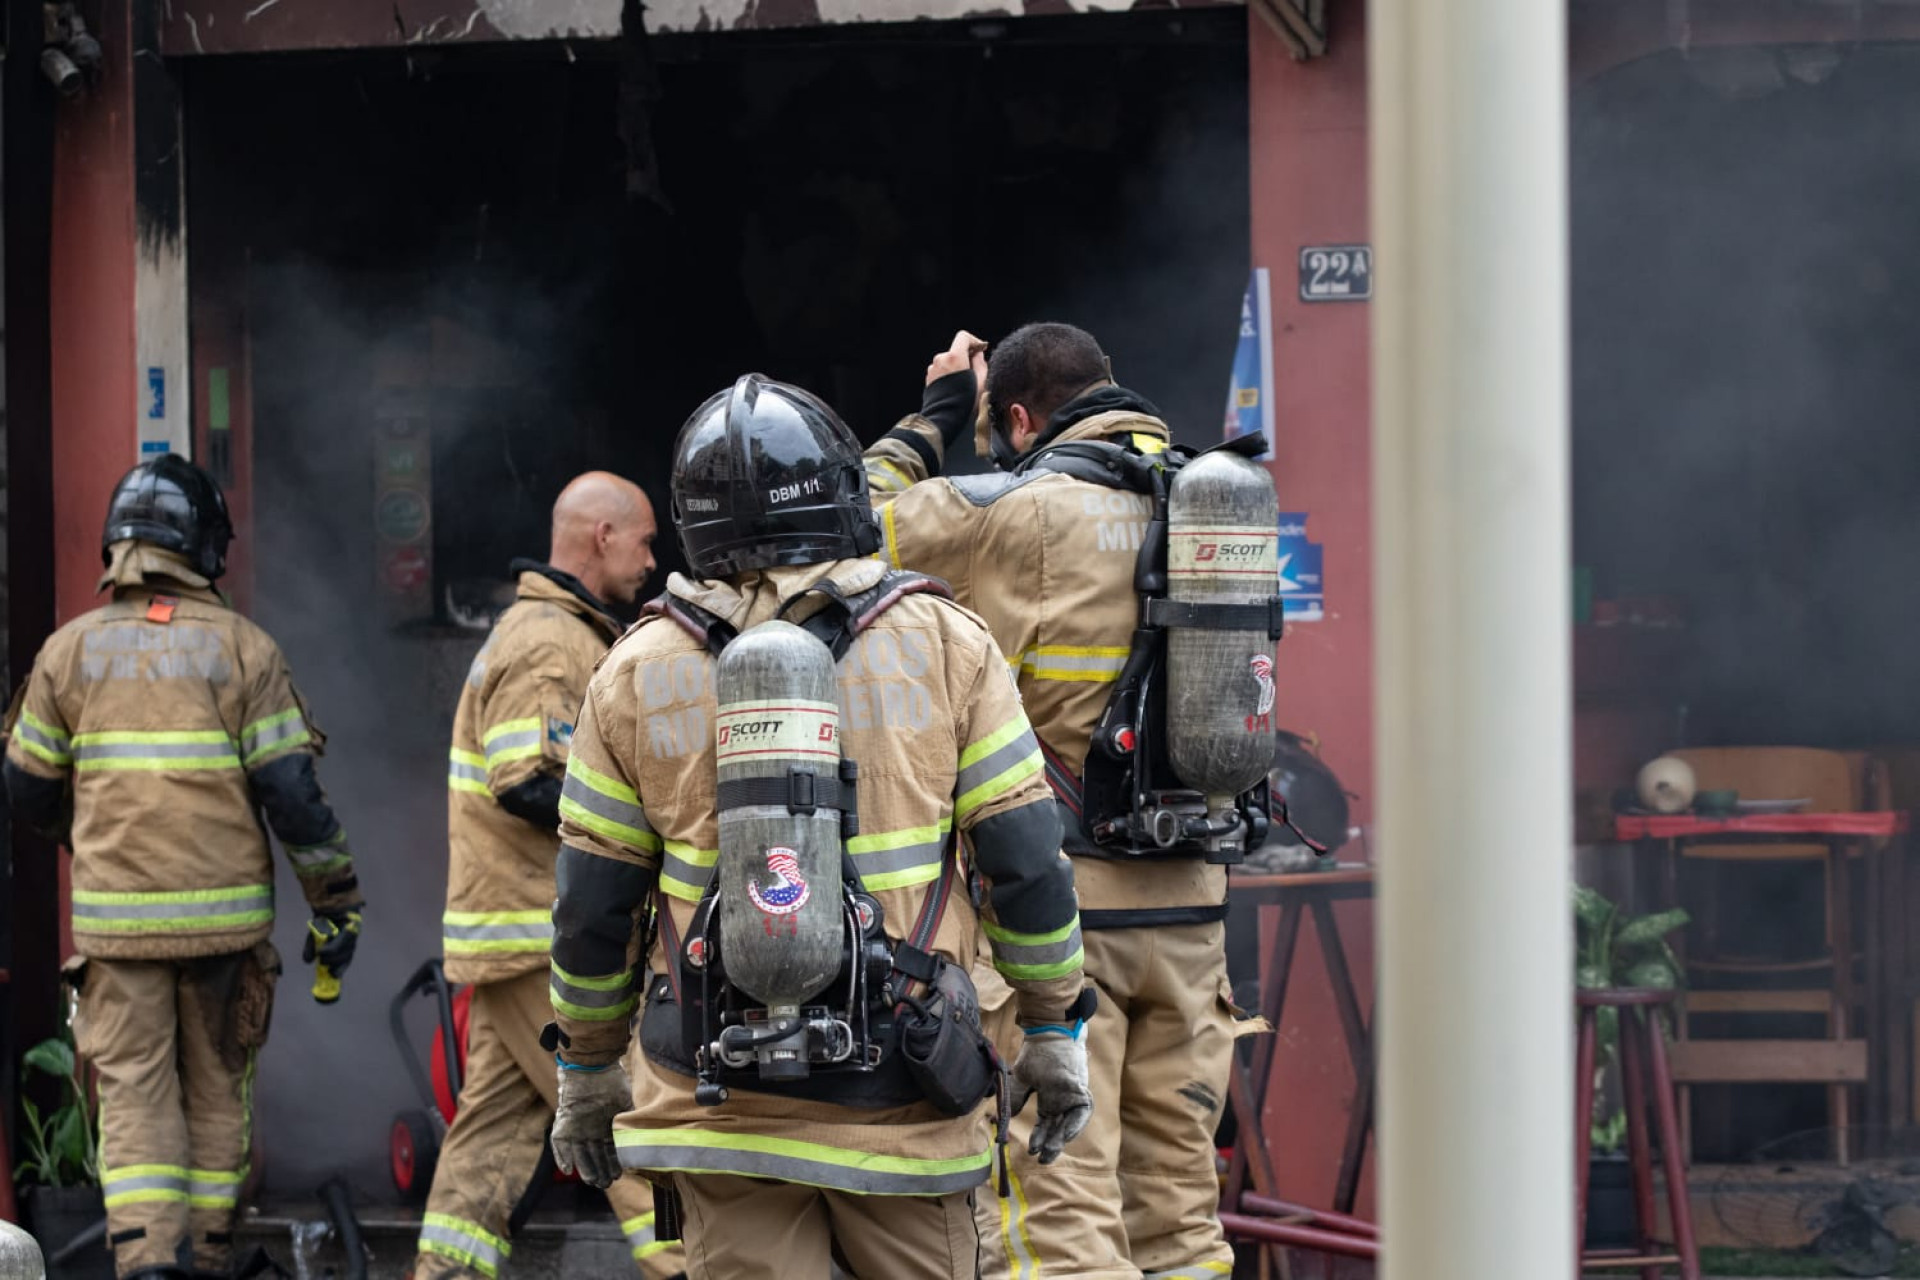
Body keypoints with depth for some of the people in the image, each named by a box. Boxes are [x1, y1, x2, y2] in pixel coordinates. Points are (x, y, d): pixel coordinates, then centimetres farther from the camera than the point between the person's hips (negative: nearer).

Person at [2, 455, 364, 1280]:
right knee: (217, 1086, 15)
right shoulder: (242, 648, -3)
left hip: (115, 914, 0)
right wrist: (336, 903, 1)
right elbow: (290, 791, -7)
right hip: (224, 915, 0)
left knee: (134, 1091, 2)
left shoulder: (71, 649, 2)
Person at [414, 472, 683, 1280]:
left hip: (510, 929, 10)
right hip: (547, 936, -10)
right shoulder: (550, 643, -15)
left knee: (497, 1121, 9)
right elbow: (527, 784, -24)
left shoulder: (543, 631, 20)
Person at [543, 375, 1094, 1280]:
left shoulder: (638, 675, 3)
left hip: (720, 1095, 1)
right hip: (900, 1099, -1)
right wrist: (1055, 1029, 10)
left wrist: (585, 1069, 17)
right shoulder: (944, 644, 0)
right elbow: (1027, 860, -1)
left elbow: (591, 907, 6)